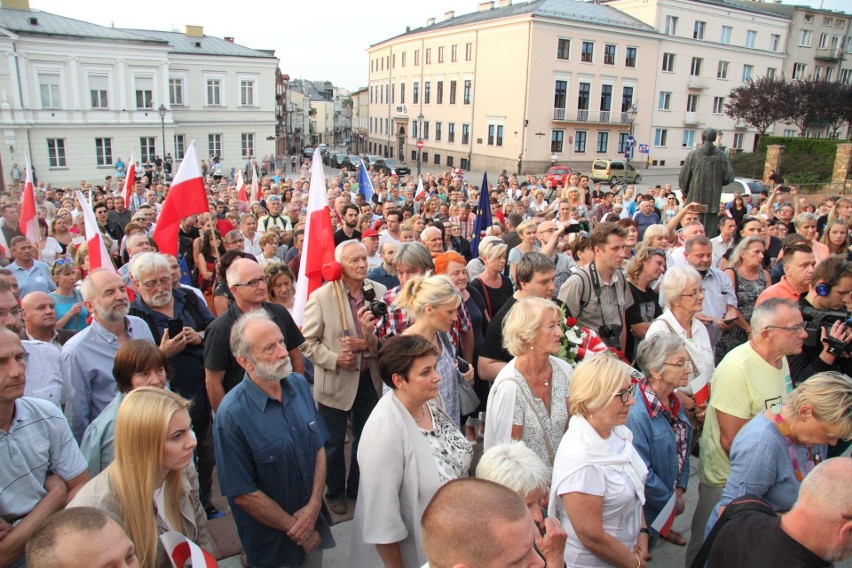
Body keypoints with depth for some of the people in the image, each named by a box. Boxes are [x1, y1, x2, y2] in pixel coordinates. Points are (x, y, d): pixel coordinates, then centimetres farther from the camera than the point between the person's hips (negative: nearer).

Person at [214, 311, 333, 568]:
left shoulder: (299, 383, -8)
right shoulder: (231, 415, -25)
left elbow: (319, 446, -1)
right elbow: (243, 494, -20)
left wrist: (314, 504, -11)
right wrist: (296, 528, -12)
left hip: (315, 519, 5)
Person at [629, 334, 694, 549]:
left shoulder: (674, 402, -3)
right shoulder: (636, 413, -32)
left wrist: (680, 489, 4)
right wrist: (673, 503, -13)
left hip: (671, 495, 7)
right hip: (647, 507, -7)